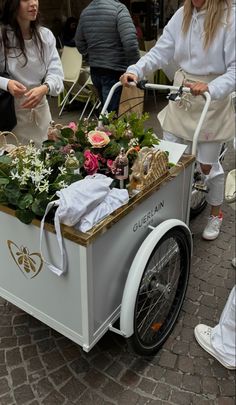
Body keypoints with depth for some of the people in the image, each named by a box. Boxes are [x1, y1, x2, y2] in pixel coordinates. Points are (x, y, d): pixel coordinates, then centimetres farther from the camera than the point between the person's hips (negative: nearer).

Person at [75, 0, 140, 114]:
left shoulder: (85, 11, 8)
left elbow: (80, 44, 14)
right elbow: (130, 42, -22)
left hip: (95, 70, 7)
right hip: (114, 71, -7)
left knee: (106, 110, 20)